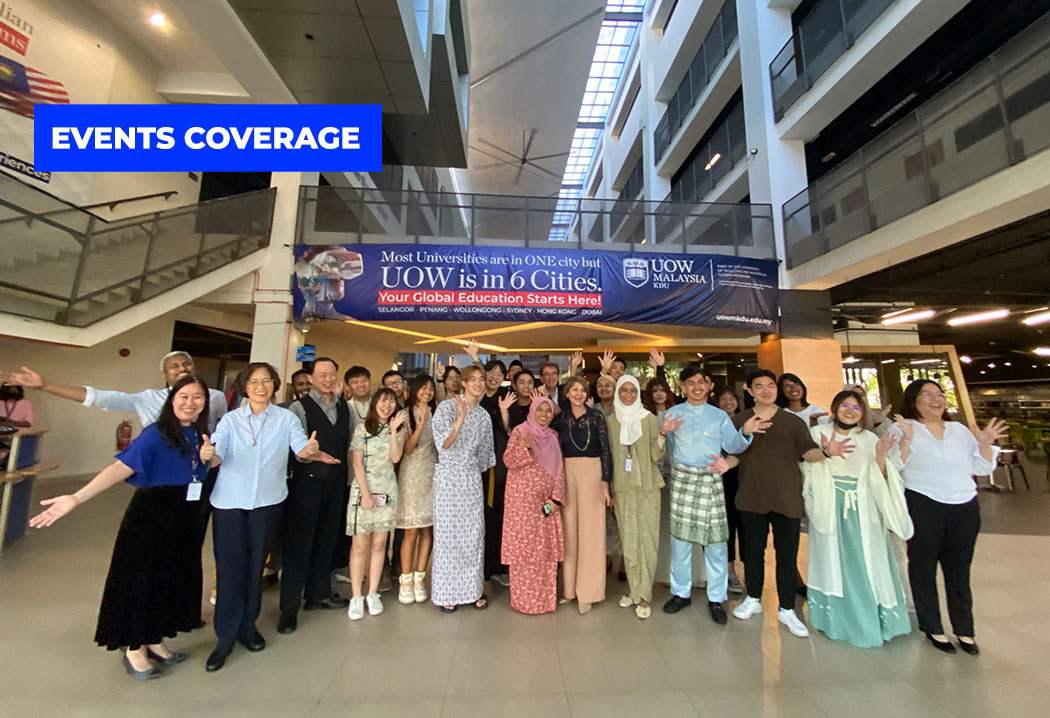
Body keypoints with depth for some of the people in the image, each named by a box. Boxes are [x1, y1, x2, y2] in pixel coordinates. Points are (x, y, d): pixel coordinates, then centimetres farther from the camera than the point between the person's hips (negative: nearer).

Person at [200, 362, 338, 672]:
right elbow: (217, 456, -12)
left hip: (267, 501, 1)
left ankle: (247, 624, 32)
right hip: (229, 501, 0)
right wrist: (207, 454, -34)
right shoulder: (231, 419, 0)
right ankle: (226, 636, 19)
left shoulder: (286, 418, -1)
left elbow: (302, 447, -14)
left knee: (255, 563, 12)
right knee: (230, 565, 2)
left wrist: (311, 451, -37)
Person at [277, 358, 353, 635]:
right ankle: (290, 607, 17)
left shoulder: (344, 407, 9)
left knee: (327, 538, 16)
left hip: (335, 480, 6)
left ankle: (319, 594, 33)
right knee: (299, 541, 2)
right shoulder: (299, 407, -8)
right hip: (307, 479, -5)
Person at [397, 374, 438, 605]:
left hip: (432, 475, 4)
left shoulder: (436, 414, 10)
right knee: (411, 531, -1)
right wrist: (421, 422, -19)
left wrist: (431, 420, -3)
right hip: (412, 475, -3)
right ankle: (406, 581, 15)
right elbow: (407, 449, -10)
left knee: (427, 529, 7)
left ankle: (419, 579, 20)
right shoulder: (406, 415, -1)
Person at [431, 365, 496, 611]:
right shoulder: (447, 406, -8)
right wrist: (461, 418, -26)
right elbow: (443, 445, -16)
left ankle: (472, 589, 25)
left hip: (472, 478, 4)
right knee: (448, 534, 4)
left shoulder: (484, 415, 8)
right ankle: (446, 593, 21)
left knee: (474, 533, 8)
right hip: (448, 477, -4)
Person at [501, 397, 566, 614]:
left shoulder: (553, 436, 11)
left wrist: (556, 498, -1)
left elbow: (560, 469, 8)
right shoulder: (520, 431, -3)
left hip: (547, 501, 5)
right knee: (524, 547, 0)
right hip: (523, 499, -5)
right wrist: (523, 446, -27)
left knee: (547, 548, 9)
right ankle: (524, 599, 16)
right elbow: (508, 461, -9)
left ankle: (545, 597, 24)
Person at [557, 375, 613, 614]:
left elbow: (606, 450, -6)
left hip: (591, 473, -3)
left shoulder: (596, 416, -4)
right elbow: (557, 449, 11)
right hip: (566, 473, 3)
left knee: (590, 530, 3)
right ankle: (569, 587, 25)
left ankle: (587, 591, 16)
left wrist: (605, 482, -9)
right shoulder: (562, 417, 5)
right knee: (569, 529, 10)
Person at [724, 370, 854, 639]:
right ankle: (753, 599, 32)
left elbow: (808, 452, -5)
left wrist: (826, 451, -26)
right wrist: (726, 463, -17)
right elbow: (735, 454, 4)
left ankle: (786, 609, 26)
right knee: (753, 549, 13)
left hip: (787, 498, 0)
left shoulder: (793, 422, 4)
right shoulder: (739, 420, 3)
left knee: (787, 552, 8)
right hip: (752, 497, 0)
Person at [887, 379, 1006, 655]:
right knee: (923, 566, 8)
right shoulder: (901, 428, -4)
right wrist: (906, 440, -26)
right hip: (922, 506, -4)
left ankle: (964, 630, 30)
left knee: (959, 569, 12)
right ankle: (932, 628, 24)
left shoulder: (960, 430, 12)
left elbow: (982, 468, 12)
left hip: (964, 507, 4)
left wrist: (985, 445, -4)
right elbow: (893, 465, -13)